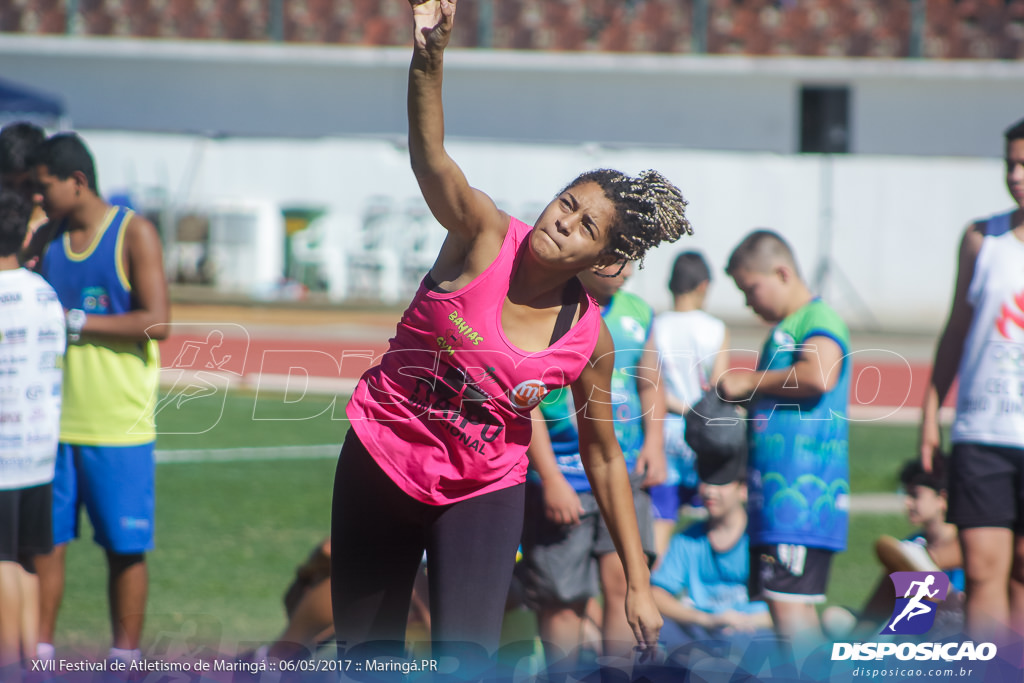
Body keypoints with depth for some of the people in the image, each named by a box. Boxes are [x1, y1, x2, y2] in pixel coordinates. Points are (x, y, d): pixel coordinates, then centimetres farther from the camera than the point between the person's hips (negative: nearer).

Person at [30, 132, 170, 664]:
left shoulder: (134, 234, -4)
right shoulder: (48, 240, 12)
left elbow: (156, 322, -13)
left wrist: (75, 321, -15)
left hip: (118, 425, -4)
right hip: (54, 422, 5)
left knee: (126, 549, 1)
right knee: (45, 541, 1)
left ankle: (125, 663, 9)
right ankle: (37, 658, 5)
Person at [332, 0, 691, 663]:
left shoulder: (590, 340, -11)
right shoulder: (484, 235, -16)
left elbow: (605, 459, 0)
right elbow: (429, 154, -33)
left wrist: (639, 583, -1)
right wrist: (429, 58, -53)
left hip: (484, 492, 0)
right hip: (381, 459, 0)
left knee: (468, 653, -17)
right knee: (368, 650, 9)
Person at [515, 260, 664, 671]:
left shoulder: (637, 314, 8)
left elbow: (650, 385, 22)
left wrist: (654, 442, 5)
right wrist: (550, 479, -16)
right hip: (561, 484, -4)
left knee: (623, 576, -11)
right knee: (561, 599, 3)